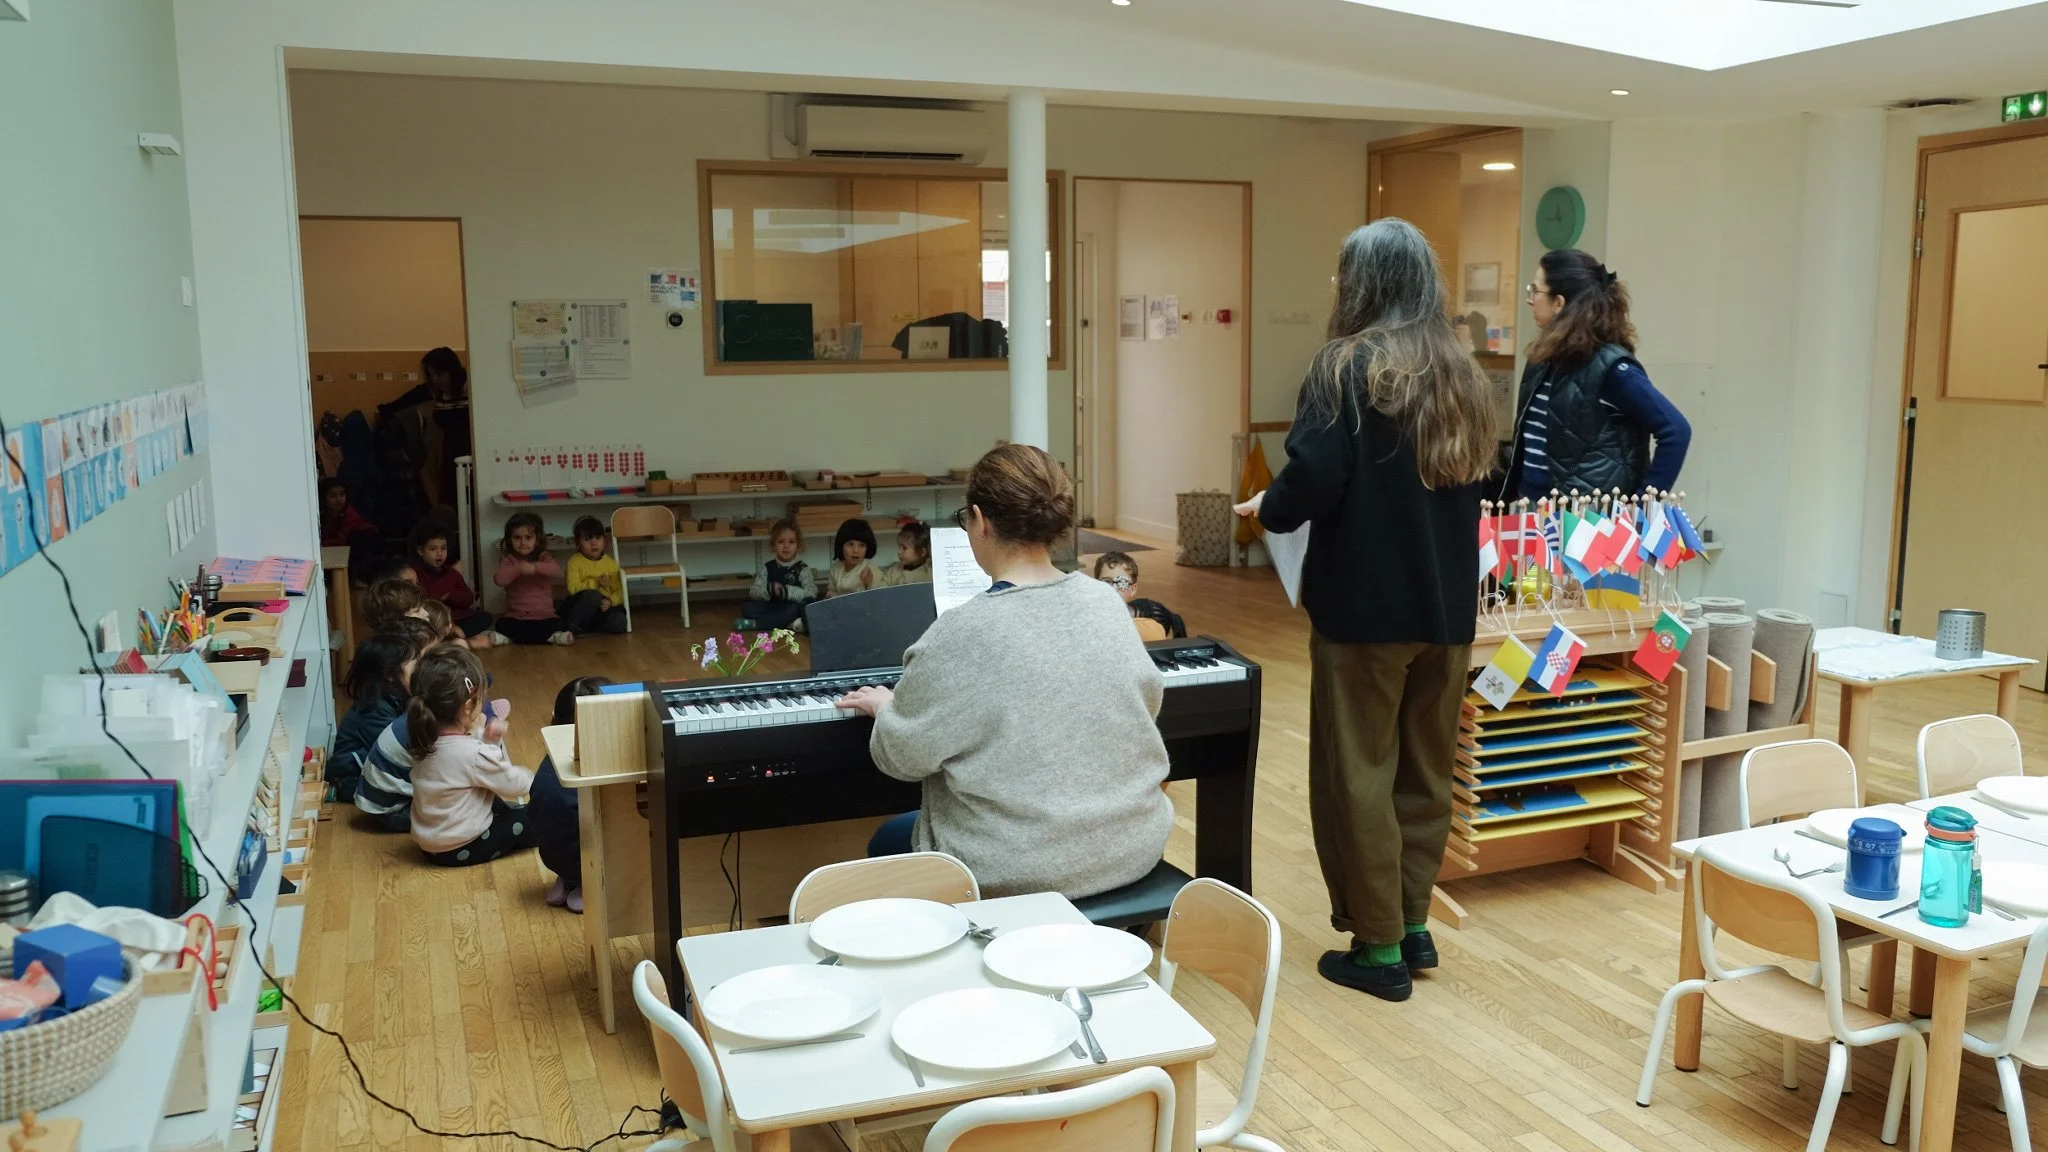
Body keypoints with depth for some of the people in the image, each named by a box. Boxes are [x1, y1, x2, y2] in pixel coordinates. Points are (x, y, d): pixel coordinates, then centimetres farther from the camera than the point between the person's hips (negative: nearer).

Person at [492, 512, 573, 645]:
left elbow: (558, 572, -17)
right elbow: (499, 580, -13)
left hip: (544, 617, 0)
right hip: (517, 618, 0)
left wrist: (536, 567, -31)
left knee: (561, 625, -28)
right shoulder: (509, 560, 5)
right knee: (502, 624, -29)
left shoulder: (543, 558, 4)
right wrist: (519, 569, -25)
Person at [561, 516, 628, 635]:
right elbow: (573, 588, -16)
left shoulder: (611, 563, 5)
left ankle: (584, 626, -11)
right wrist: (596, 583, -24)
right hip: (580, 604, -3)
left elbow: (619, 591, 0)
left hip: (603, 606, 3)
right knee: (592, 595, -37)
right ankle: (571, 625, -22)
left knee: (619, 622, -28)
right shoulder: (575, 561, -4)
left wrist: (611, 601, -21)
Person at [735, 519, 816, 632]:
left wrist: (786, 591, -23)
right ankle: (789, 624, -30)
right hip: (772, 608, 3)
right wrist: (769, 590, -21)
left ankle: (756, 624, -29)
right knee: (747, 607, -18)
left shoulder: (803, 569, -1)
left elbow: (811, 593, -14)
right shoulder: (767, 568, 8)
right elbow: (753, 593, -1)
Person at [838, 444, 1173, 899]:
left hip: (1022, 872, -6)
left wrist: (886, 708, 12)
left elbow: (902, 757, -9)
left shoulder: (962, 633, -20)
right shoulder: (1106, 601, -5)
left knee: (887, 843, 24)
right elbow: (1149, 698, 12)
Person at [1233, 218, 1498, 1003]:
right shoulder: (1460, 372, 8)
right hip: (1447, 606, 7)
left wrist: (1268, 509, 0)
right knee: (1427, 767, 16)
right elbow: (1475, 482, 15)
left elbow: (1313, 479, -19)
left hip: (1365, 605, -6)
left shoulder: (1346, 366, -12)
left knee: (1357, 771, 4)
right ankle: (1413, 925, 27)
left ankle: (1379, 948, 11)